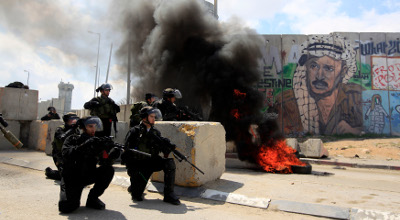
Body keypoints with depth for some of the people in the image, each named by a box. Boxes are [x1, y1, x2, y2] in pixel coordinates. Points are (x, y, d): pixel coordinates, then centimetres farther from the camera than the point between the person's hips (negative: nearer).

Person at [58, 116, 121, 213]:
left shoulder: (97, 142, 0)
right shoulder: (72, 139, -5)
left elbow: (105, 162, -11)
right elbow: (66, 155, -25)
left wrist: (113, 154, -32)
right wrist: (84, 146, -39)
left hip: (87, 176, 4)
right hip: (71, 178, -3)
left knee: (108, 170, -21)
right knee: (66, 207, -25)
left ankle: (93, 198, -4)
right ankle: (75, 199, 13)